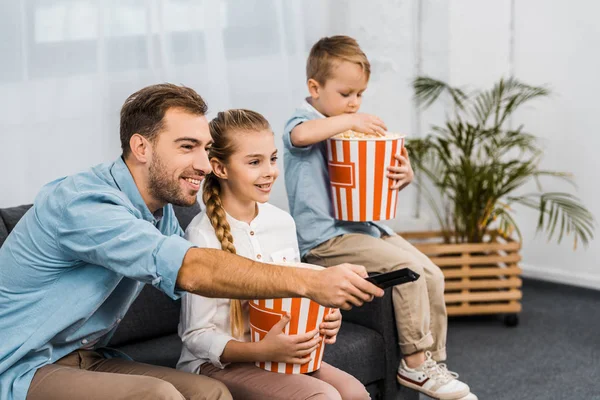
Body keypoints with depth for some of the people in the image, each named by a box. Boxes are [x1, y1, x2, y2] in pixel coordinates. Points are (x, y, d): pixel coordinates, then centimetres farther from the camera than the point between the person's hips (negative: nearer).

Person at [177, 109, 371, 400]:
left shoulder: (283, 222, 2)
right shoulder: (203, 236, -16)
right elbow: (197, 336, -14)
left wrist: (322, 320, -7)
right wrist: (262, 350, -28)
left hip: (276, 351, 6)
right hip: (218, 363, -6)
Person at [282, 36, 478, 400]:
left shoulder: (355, 132, 16)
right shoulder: (304, 123, -7)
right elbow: (301, 135, -37)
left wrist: (405, 176, -4)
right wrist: (350, 120, -25)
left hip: (365, 228, 8)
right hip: (325, 237, -8)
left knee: (433, 275, -2)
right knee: (408, 268, -22)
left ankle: (434, 363, 9)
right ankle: (415, 363, -10)